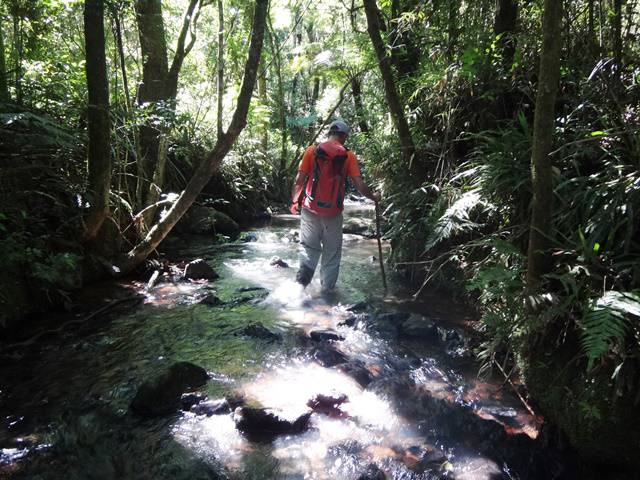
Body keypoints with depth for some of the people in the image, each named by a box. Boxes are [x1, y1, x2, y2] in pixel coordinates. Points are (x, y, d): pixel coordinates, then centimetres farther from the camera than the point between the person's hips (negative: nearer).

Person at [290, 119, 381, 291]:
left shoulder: (312, 150, 0)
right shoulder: (348, 156, -2)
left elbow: (299, 180, -3)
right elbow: (360, 185, -6)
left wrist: (295, 201, 11)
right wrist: (373, 196, 12)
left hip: (311, 209, 1)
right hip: (333, 212, -1)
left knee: (310, 249, 14)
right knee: (332, 253, 14)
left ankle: (301, 282, -1)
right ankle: (327, 288, 20)